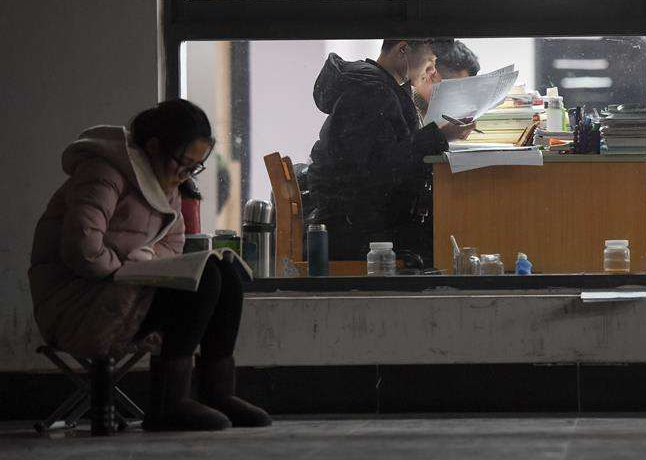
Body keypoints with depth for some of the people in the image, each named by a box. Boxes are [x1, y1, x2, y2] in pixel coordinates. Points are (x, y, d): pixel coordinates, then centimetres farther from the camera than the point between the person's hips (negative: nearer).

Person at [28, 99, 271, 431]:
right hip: (73, 308, -10)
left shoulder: (165, 183, 15)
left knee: (225, 276, -3)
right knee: (203, 278, -23)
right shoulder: (105, 174, -16)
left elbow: (173, 244, 19)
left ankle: (219, 393, -6)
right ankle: (167, 404, -24)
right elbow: (82, 250, -26)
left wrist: (141, 259, -3)